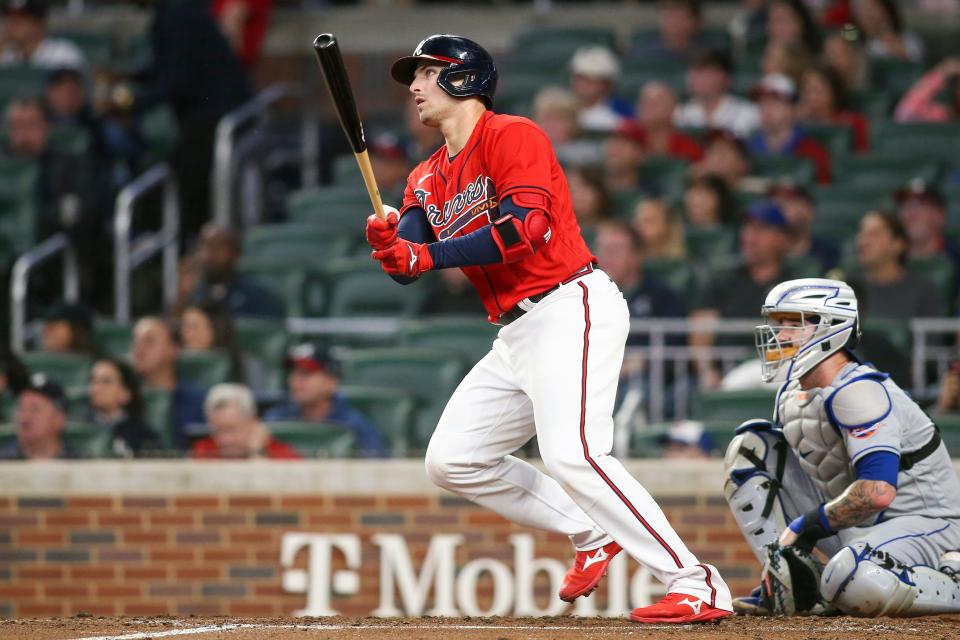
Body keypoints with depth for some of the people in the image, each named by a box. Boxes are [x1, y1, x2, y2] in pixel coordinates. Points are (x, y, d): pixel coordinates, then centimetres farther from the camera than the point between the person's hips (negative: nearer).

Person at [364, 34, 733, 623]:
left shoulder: (511, 135, -7)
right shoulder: (428, 179, 19)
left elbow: (526, 226, -21)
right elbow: (408, 262, 6)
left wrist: (429, 255, -23)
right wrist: (388, 245, -18)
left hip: (572, 309, -10)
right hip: (517, 332, 10)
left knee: (571, 453, -26)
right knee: (452, 461, 7)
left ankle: (696, 584, -27)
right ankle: (594, 533, 14)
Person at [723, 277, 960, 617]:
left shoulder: (856, 392, -24)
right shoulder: (792, 392, 5)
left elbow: (878, 492, -34)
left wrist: (808, 525, -22)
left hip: (923, 524, -9)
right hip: (854, 524, 9)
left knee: (853, 581, -41)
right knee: (749, 449, 5)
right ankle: (794, 587, 0)